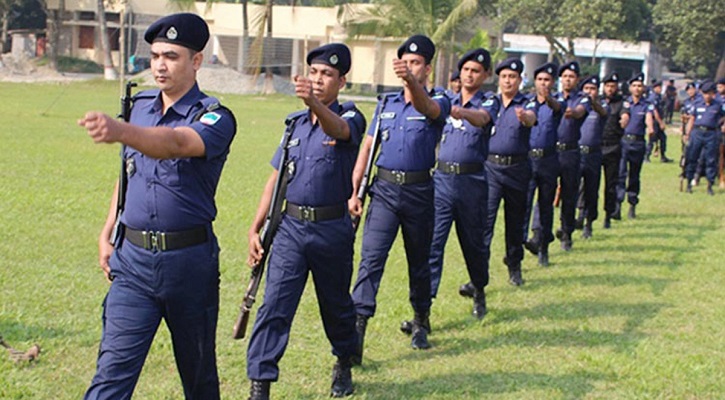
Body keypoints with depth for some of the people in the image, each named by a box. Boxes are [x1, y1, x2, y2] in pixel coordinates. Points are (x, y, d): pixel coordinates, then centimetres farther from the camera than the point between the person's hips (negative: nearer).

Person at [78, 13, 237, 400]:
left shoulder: (214, 118, -11)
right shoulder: (139, 106, 7)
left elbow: (176, 143, -34)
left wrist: (119, 131, -52)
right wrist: (107, 232, 14)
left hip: (189, 261, -3)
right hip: (132, 258, 3)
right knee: (113, 368, -6)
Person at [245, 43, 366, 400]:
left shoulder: (350, 118, -5)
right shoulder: (296, 123, 10)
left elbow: (338, 129, -32)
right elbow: (277, 176, 13)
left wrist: (315, 103, -55)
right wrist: (255, 227, 8)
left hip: (333, 229, -3)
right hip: (291, 226, 3)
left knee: (336, 304, 15)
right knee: (274, 306, -8)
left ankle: (344, 364, 39)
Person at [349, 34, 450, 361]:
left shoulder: (437, 102, -2)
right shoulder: (386, 104, 11)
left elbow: (427, 107, -28)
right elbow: (367, 147, 11)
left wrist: (411, 81, -50)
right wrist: (353, 191, 3)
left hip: (419, 190, -2)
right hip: (384, 189, 2)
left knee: (419, 261, 12)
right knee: (371, 257, -12)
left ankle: (421, 322, 31)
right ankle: (357, 328, -17)